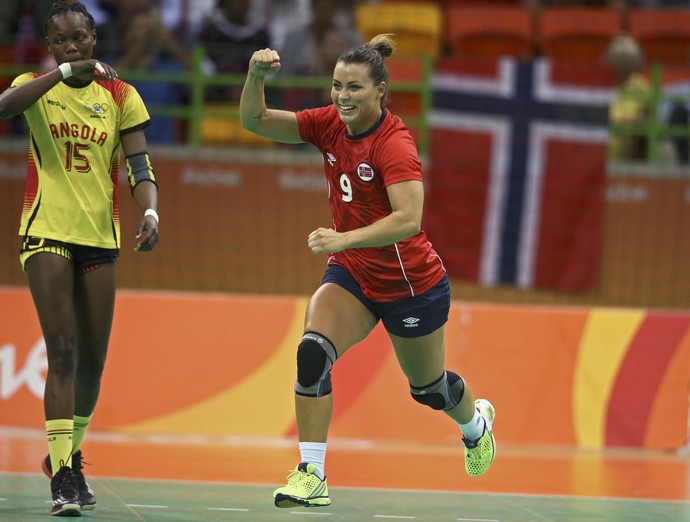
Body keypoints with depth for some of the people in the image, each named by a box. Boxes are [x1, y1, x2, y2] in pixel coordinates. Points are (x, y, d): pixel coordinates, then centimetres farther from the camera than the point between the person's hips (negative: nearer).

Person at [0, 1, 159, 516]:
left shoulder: (120, 96, 5)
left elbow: (140, 165, -2)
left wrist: (151, 211, -22)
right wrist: (64, 72, -31)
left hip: (100, 237, 3)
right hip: (46, 233, -3)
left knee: (92, 361, 9)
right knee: (63, 350, -15)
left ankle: (69, 452, 33)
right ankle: (63, 476, -16)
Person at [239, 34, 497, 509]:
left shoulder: (395, 144, -26)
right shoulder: (329, 124, -7)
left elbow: (408, 220, -38)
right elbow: (256, 121, -10)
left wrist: (344, 238, -48)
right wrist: (256, 75, -29)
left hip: (411, 282, -5)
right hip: (352, 274, 5)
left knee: (428, 386, 18)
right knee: (313, 352, -23)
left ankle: (476, 422, 54)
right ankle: (311, 475, -20)